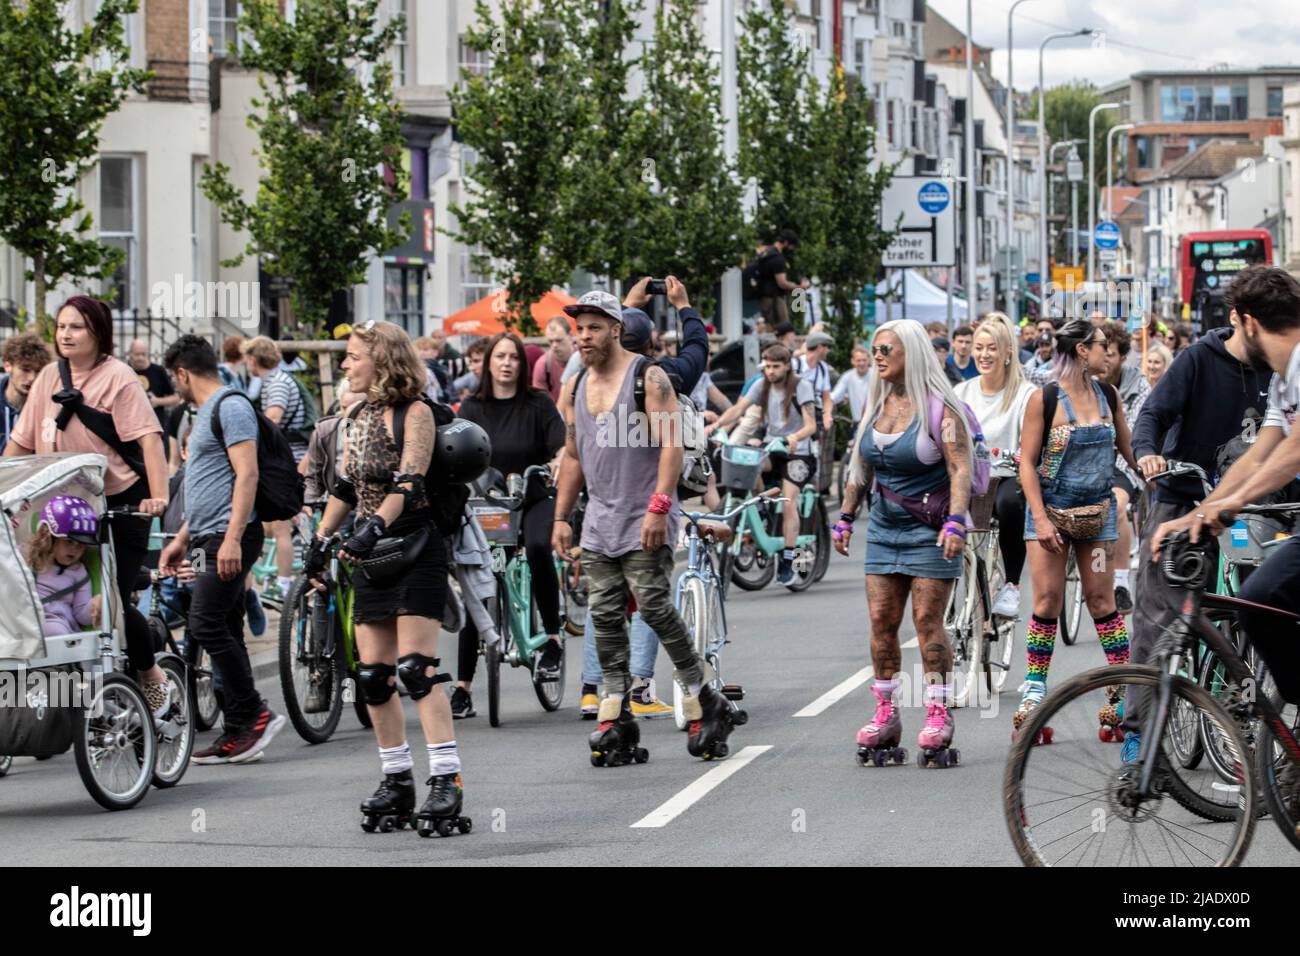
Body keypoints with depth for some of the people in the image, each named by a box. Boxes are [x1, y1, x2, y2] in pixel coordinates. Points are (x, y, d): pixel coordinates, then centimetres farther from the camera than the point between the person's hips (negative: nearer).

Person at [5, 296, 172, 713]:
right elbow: (21, 441, 13)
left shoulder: (118, 377, -10)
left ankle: (153, 678, 15)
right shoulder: (49, 377, 8)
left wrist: (158, 496, -28)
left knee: (113, 600, -7)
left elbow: (148, 437, -18)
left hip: (121, 505, -6)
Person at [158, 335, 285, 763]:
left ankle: (254, 714, -12)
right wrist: (181, 540, 28)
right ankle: (238, 732, 7)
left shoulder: (231, 406, -9)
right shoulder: (207, 411, 23)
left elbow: (247, 474, -18)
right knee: (223, 632, 7)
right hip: (211, 539, 10)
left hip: (231, 536, -10)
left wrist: (233, 538, -25)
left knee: (207, 624, -16)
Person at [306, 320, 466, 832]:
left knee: (416, 668, -16)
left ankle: (446, 780, -17)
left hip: (416, 550, -8)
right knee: (372, 675, 4)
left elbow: (408, 482, -19)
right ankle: (397, 780, 11)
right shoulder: (358, 417, 14)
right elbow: (346, 487, 19)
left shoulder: (415, 413, -9)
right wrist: (320, 541, 15)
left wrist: (374, 527, -31)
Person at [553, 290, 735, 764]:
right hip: (599, 520, 7)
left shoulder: (647, 377, -7)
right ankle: (615, 721, 3)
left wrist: (658, 508, -21)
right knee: (605, 617, 1)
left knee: (654, 607, -13)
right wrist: (561, 517, 15)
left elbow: (671, 445, -13)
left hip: (645, 518, -7)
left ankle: (705, 705, 0)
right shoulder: (574, 389, 13)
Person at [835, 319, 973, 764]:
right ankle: (885, 714, 5)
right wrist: (844, 517, 16)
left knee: (927, 619, -8)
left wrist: (955, 522, -28)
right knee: (882, 620, 1)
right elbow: (859, 466, 18)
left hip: (931, 528, -6)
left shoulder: (939, 408, -11)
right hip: (885, 528, 6)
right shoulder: (876, 406, 8)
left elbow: (960, 468, -17)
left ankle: (938, 712, -3)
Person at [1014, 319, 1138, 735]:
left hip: (1097, 511, 3)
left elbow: (1128, 449, 16)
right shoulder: (1044, 399, -9)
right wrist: (1041, 519, -15)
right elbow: (1027, 463, -9)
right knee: (1047, 601, -4)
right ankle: (1034, 690, 3)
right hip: (1052, 509, -3)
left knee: (1101, 599, 2)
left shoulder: (1108, 396, 5)